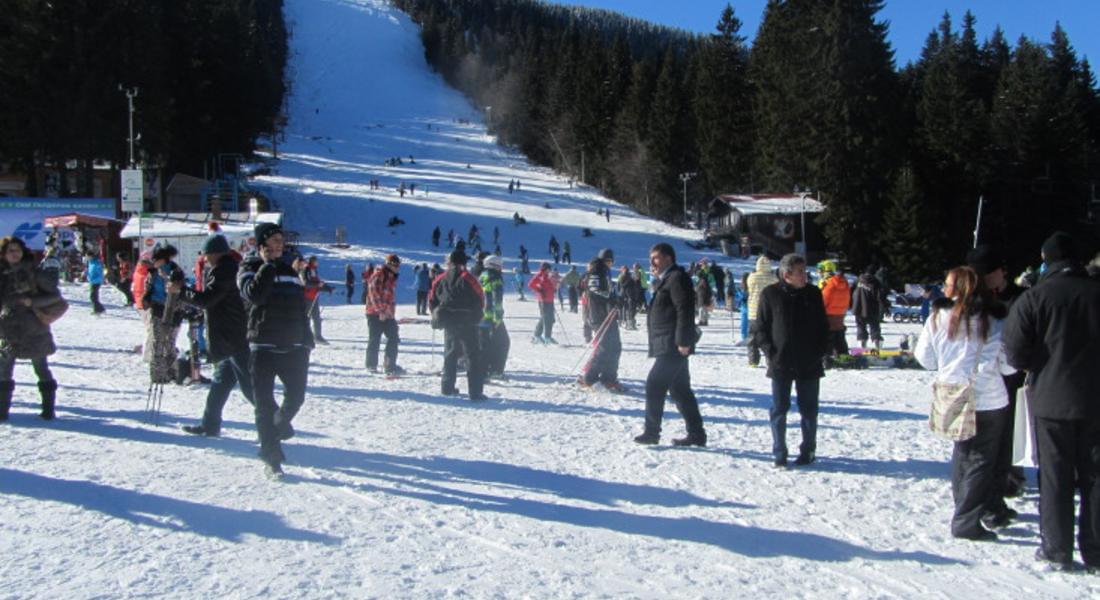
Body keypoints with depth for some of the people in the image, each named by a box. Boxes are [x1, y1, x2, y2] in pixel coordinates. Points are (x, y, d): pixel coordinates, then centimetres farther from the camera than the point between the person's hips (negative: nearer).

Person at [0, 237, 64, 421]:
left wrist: (33, 301, -16)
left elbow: (55, 294, -5)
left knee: (41, 368, 3)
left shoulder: (33, 273, -4)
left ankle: (49, 407, 8)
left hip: (33, 329, -4)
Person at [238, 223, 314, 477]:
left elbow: (301, 306, 19)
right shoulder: (249, 269, 2)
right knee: (265, 402, -2)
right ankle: (271, 455, 6)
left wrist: (307, 340, 15)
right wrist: (267, 266, -22)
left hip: (292, 347, 4)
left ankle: (280, 424, 35)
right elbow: (254, 294, -20)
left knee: (296, 394, 3)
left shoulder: (289, 270, 16)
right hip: (263, 346, -4)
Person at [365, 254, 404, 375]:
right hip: (376, 313, -8)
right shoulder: (378, 275, -10)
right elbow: (374, 293, -18)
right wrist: (380, 311, -21)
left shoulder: (392, 278, 17)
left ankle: (390, 365, 10)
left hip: (388, 314, 8)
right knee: (375, 339, 0)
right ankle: (371, 365, 10)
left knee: (394, 338, 4)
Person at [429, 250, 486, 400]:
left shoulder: (440, 280, 6)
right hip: (467, 323, -5)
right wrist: (476, 316, 8)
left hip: (448, 322, 5)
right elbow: (480, 298, -8)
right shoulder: (467, 278, -9)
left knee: (450, 354, 20)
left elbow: (432, 299, 11)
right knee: (473, 356, -3)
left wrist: (438, 318, 22)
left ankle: (447, 387, 23)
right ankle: (475, 392, -9)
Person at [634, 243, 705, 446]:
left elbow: (684, 310, -19)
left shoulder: (677, 278, -11)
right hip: (668, 346, 10)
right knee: (680, 390, 11)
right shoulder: (665, 280, 20)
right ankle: (696, 433, 16)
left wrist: (682, 341, -24)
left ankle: (652, 431, -2)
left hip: (672, 346, -10)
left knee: (654, 384, -8)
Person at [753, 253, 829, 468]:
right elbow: (759, 328, 1)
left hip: (809, 364, 2)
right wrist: (770, 352, -9)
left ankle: (808, 450, 22)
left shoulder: (813, 294, 4)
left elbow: (823, 327, 11)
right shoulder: (770, 294, -3)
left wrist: (820, 351, 0)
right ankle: (779, 454, 12)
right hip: (780, 363, -2)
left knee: (809, 409, 9)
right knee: (779, 410, 3)